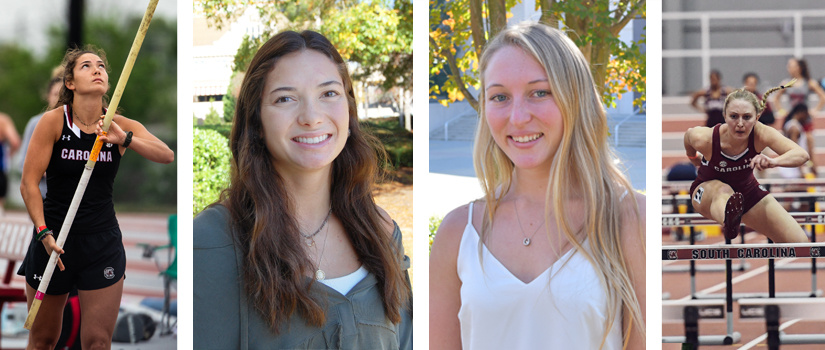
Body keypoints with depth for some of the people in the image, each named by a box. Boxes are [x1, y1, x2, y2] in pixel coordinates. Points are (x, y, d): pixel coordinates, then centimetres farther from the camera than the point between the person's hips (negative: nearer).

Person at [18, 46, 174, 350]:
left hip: (103, 243, 2)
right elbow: (29, 183, -9)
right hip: (53, 239, -2)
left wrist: (124, 139, -30)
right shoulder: (53, 121, -7)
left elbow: (167, 156, -14)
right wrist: (44, 232, -20)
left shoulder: (120, 126, 0)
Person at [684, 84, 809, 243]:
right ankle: (729, 223, -79)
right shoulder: (704, 139, -31)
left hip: (747, 191, 3)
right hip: (708, 190, -3)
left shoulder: (760, 134, -29)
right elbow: (688, 134, -5)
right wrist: (693, 157, 16)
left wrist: (774, 161, -59)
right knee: (722, 190, -45)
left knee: (800, 243, -6)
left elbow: (802, 155, -39)